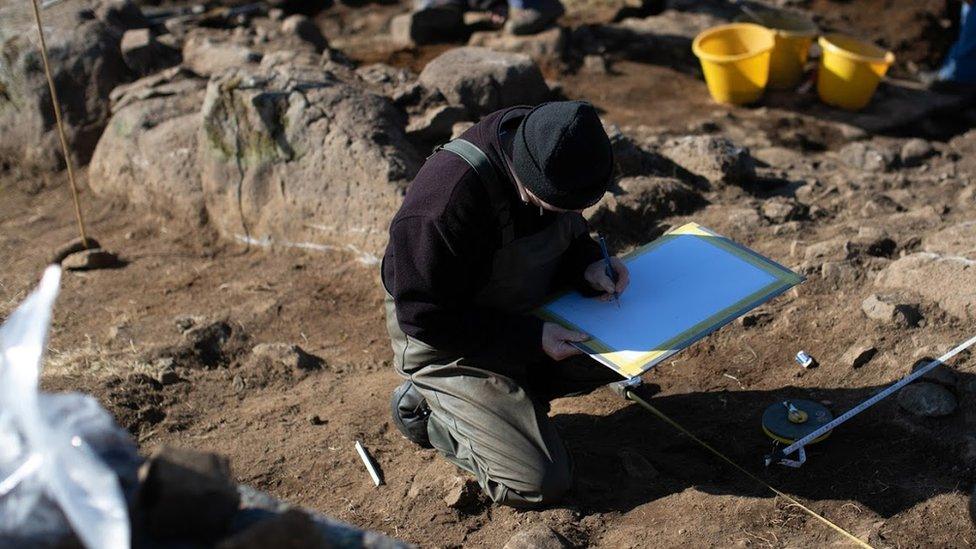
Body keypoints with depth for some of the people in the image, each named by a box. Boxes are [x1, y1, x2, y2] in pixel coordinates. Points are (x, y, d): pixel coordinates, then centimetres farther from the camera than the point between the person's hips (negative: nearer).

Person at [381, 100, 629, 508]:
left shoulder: (550, 157, -12)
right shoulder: (445, 204, -36)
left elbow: (569, 232, 8)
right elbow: (424, 317, -27)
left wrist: (588, 265, -14)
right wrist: (531, 338, -28)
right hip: (446, 343, -7)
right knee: (541, 484, -12)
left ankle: (516, 389, 6)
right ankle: (426, 407, 7)